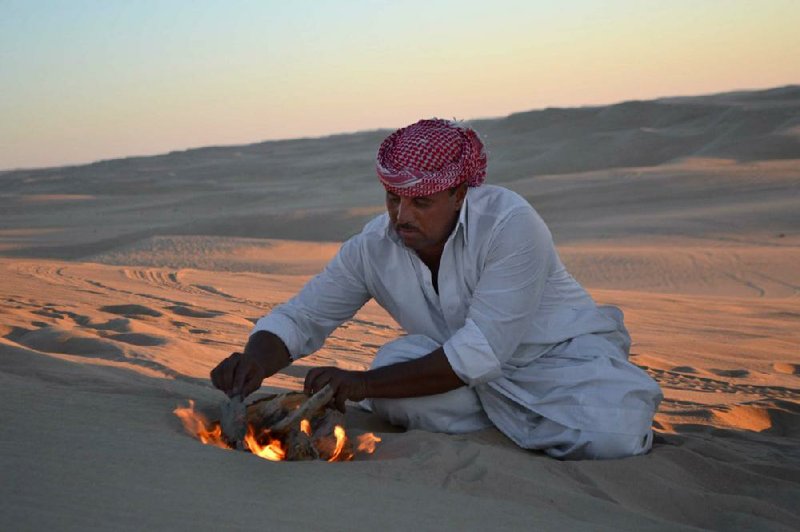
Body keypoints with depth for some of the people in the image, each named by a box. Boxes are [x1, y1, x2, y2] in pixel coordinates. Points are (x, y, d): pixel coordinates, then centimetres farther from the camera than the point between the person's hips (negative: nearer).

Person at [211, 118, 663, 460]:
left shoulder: (511, 224, -29)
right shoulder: (372, 247, -13)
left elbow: (481, 351, -33)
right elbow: (300, 318, -8)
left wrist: (365, 384, -36)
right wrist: (256, 361, -32)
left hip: (563, 355, -4)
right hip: (475, 373, 4)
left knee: (611, 436, -33)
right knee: (396, 364, -26)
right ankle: (517, 423, -8)